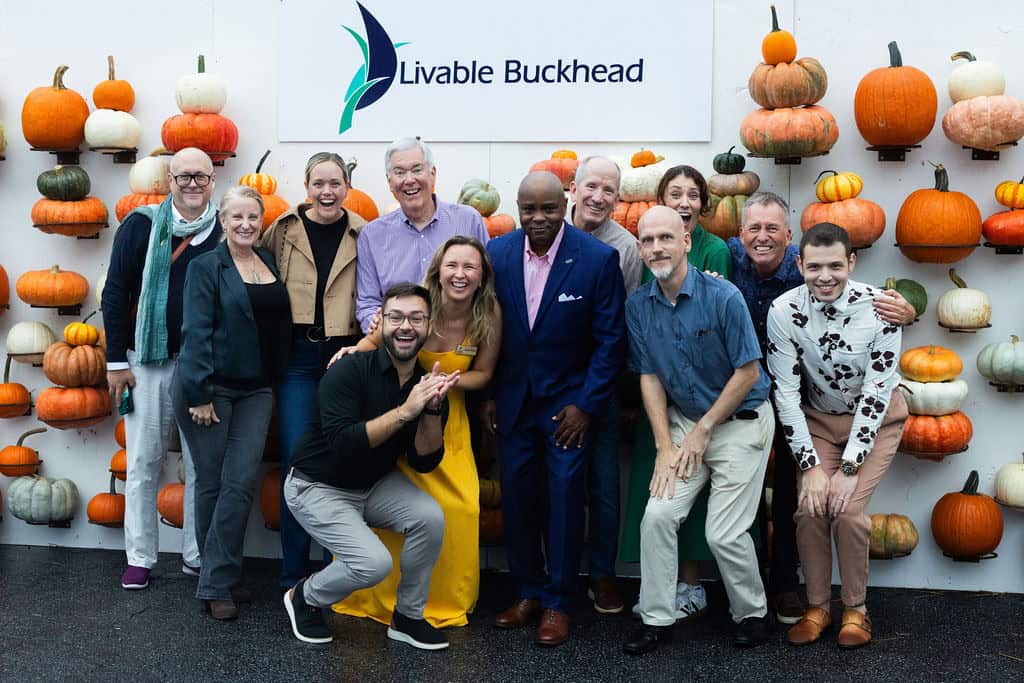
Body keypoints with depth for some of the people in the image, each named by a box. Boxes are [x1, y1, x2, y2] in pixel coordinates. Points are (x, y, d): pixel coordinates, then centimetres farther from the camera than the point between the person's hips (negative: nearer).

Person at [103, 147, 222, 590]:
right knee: (143, 464, 6)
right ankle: (139, 558, 17)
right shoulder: (141, 225, -1)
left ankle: (197, 556, 18)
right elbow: (115, 293, 0)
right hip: (148, 361, 0)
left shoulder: (225, 232, 2)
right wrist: (117, 360, -3)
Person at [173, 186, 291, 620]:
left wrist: (273, 380, 7)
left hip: (255, 389, 4)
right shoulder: (206, 267, -5)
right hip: (209, 387, -4)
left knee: (241, 482, -3)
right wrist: (200, 394, -16)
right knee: (212, 482, 4)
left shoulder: (269, 263, 11)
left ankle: (217, 581, 6)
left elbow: (279, 325, 15)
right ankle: (219, 579, 16)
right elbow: (196, 332, -11)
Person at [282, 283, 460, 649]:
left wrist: (433, 409, -25)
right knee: (374, 562, -22)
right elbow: (343, 445, -32)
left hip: (375, 483, 5)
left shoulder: (426, 385, -6)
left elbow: (424, 462, -9)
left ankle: (407, 617, 3)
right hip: (318, 486, -5)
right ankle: (304, 597, 10)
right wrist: (405, 410, -35)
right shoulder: (348, 372, -23)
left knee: (430, 517, -19)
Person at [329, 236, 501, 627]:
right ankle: (373, 597, 21)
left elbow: (482, 374, -2)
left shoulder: (489, 316, -14)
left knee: (460, 507, -7)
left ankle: (446, 600, 17)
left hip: (446, 418, 2)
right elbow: (373, 341, -3)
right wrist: (354, 352, -25)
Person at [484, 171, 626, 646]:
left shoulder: (598, 259, -11)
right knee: (516, 497, 9)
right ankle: (528, 593, 26)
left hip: (568, 402, -3)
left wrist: (586, 404, -11)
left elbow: (611, 338, -8)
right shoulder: (497, 253, -2)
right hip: (513, 400, 3)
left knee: (563, 499, 1)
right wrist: (487, 394, 5)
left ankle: (557, 603, 17)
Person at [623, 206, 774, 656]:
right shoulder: (638, 306, -4)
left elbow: (747, 373, -13)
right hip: (685, 422, 4)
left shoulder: (722, 297, -18)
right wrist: (665, 447, -7)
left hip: (741, 422, -4)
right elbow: (649, 377, 0)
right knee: (657, 515, -7)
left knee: (724, 533, -6)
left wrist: (703, 432, -9)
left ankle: (752, 614, 21)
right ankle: (657, 620, 8)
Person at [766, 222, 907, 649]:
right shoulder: (784, 311, -20)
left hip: (876, 418, -1)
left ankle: (855, 608, 6)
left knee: (848, 510, -16)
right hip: (817, 418, 2)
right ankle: (817, 606, 9)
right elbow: (786, 393, -16)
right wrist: (811, 466, -19)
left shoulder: (879, 308, -24)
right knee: (809, 508, -13)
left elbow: (876, 394, -21)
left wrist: (849, 468, -22)